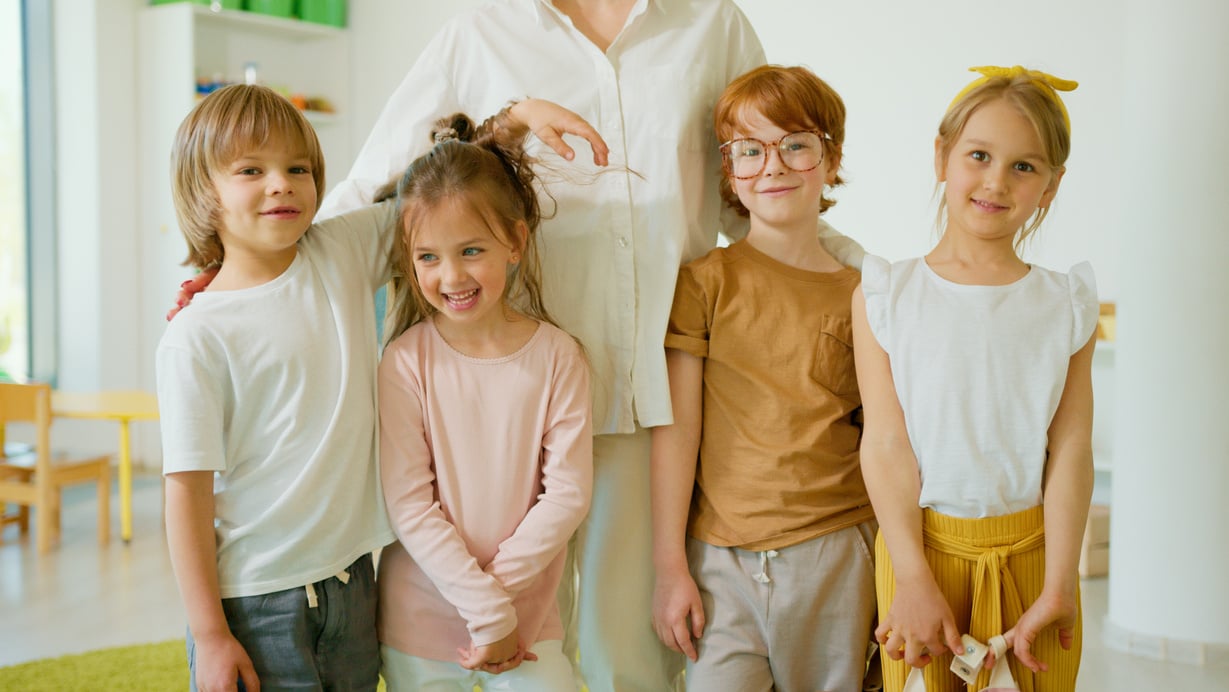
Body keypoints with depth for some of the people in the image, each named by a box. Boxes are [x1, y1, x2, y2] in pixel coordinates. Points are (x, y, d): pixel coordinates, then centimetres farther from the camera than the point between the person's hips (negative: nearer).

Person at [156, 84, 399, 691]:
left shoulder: (345, 253, 0)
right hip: (253, 602, -5)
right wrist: (209, 634, -12)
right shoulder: (196, 338, -14)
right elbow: (188, 491, -13)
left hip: (350, 573, 5)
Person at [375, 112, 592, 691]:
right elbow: (409, 505, -12)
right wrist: (486, 612, -13)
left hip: (528, 617, 1)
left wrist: (498, 585, -13)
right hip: (420, 621, -1)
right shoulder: (405, 362, -11)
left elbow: (567, 493, -6)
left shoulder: (556, 356, -6)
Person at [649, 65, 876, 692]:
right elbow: (676, 430, -2)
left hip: (835, 554, 1)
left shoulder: (858, 294, 4)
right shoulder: (704, 282, -1)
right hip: (722, 557, -1)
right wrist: (670, 567, -4)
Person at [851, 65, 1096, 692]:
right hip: (921, 543, -1)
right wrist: (915, 582, -13)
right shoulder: (884, 296, -5)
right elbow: (887, 448, -9)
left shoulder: (1066, 305, 0)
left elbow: (1070, 452, -4)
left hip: (1031, 551, 1)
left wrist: (1056, 589, -10)